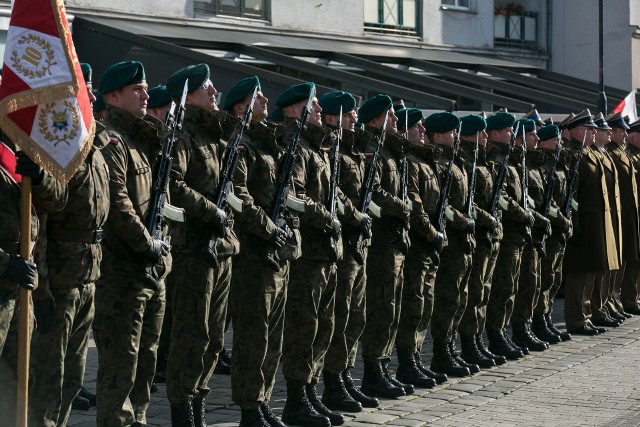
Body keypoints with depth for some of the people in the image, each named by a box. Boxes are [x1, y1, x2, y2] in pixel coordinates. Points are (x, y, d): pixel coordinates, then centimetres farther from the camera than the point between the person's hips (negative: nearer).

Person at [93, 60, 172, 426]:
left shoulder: (143, 138, 18)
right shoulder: (110, 140, -11)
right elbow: (117, 202, -20)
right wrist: (147, 243, -15)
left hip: (154, 268, 9)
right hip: (123, 269, -9)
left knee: (146, 357, 15)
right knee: (121, 361, -5)